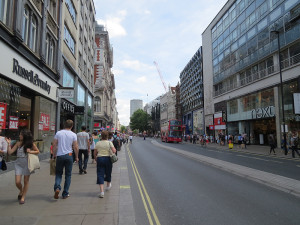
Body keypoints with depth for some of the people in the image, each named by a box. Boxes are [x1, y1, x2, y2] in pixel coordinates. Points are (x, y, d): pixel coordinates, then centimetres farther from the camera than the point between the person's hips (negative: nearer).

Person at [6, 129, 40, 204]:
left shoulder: (31, 144, -2)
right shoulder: (18, 143, 2)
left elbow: (38, 151, 7)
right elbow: (10, 152, 1)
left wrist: (30, 151, -10)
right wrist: (9, 144, -6)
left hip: (27, 164, -1)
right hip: (18, 164, 2)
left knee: (26, 181, 5)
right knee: (17, 182, -2)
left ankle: (23, 197, 20)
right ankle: (21, 191, 30)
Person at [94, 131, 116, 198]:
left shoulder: (98, 143, 3)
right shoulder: (109, 143, -4)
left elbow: (95, 153, 7)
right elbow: (114, 151, -13)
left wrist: (96, 158, 22)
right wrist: (115, 150, 8)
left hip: (99, 159, 1)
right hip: (108, 159, -1)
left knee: (100, 175, 1)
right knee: (108, 173, 19)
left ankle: (102, 191, -7)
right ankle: (108, 186, 41)